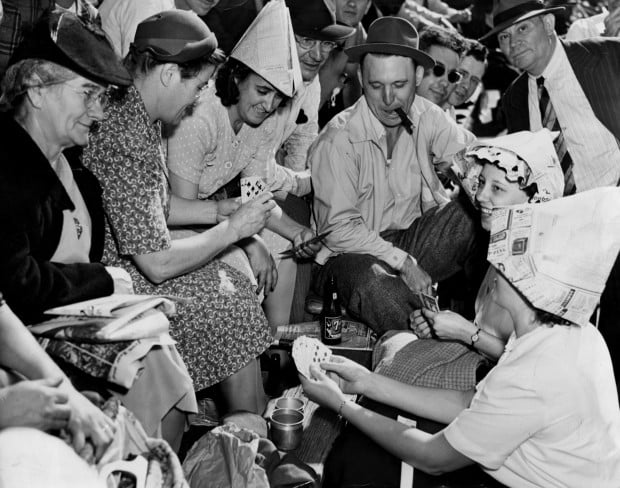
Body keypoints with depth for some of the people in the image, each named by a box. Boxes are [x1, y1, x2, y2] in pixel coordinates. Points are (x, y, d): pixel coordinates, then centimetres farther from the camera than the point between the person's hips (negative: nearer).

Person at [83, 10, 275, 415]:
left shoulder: (138, 116, 4)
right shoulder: (126, 142, -28)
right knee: (234, 306, -5)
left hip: (129, 265, 9)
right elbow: (158, 264, -26)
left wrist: (220, 211, 6)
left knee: (237, 284, 4)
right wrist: (233, 229, -14)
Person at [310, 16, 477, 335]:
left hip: (413, 238, 5)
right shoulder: (338, 140, -18)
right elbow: (339, 229, -17)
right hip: (354, 249, -5)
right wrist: (403, 262, -22)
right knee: (375, 288, -37)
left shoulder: (426, 117, -2)